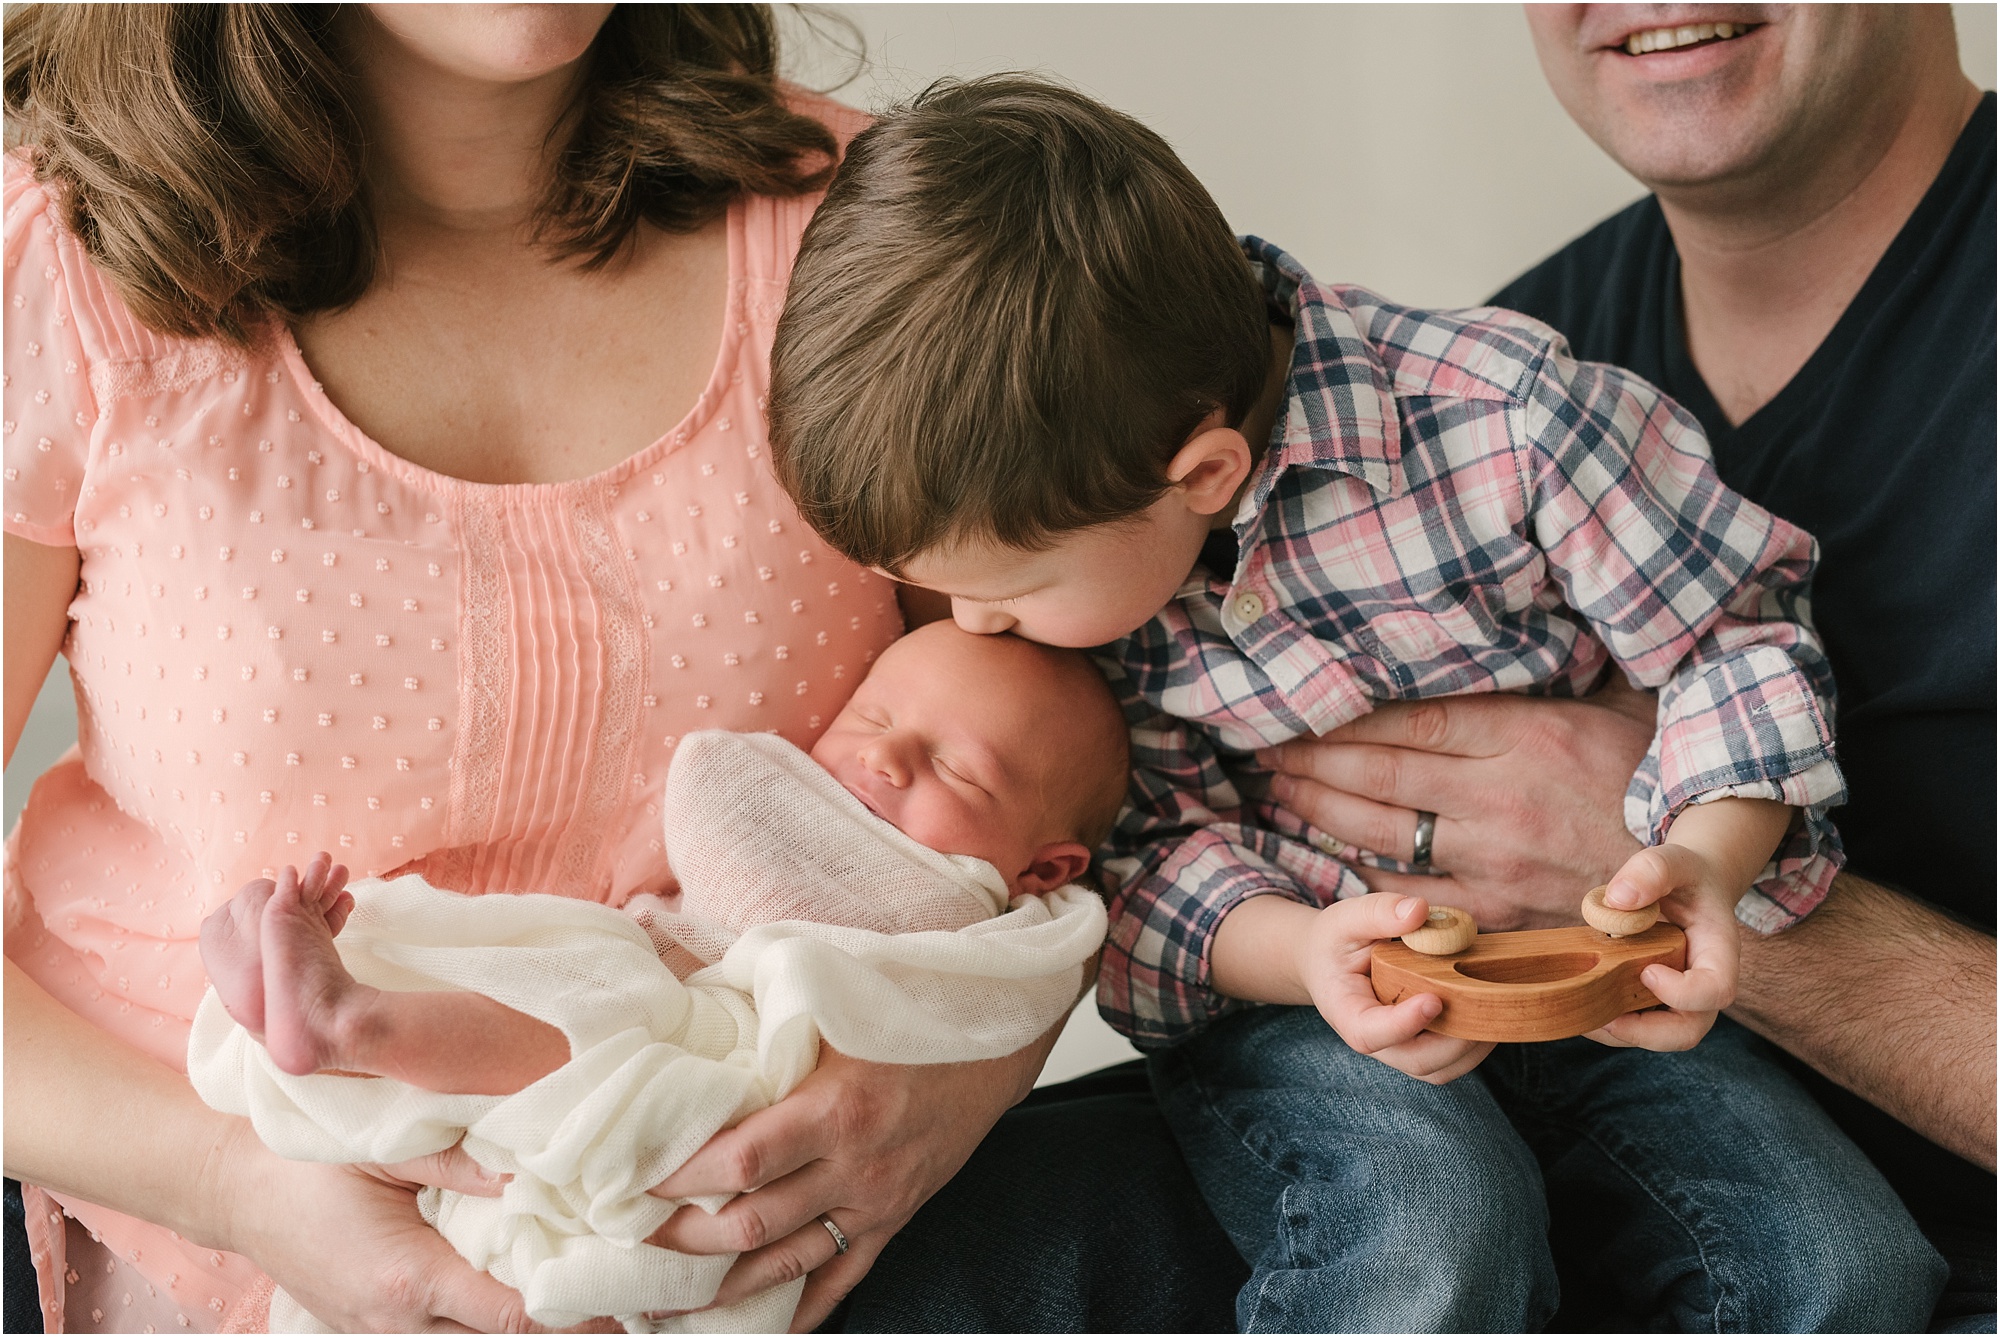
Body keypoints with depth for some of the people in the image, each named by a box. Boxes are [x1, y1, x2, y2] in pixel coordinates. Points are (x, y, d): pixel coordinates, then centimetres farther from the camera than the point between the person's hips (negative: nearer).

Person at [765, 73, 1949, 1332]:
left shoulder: (1505, 416, -24)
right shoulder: (1060, 525, -13)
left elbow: (1736, 637, -11)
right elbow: (1150, 848, -7)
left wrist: (1706, 863, -30)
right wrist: (1301, 953, -28)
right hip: (1275, 973, 0)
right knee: (1430, 1235, -31)